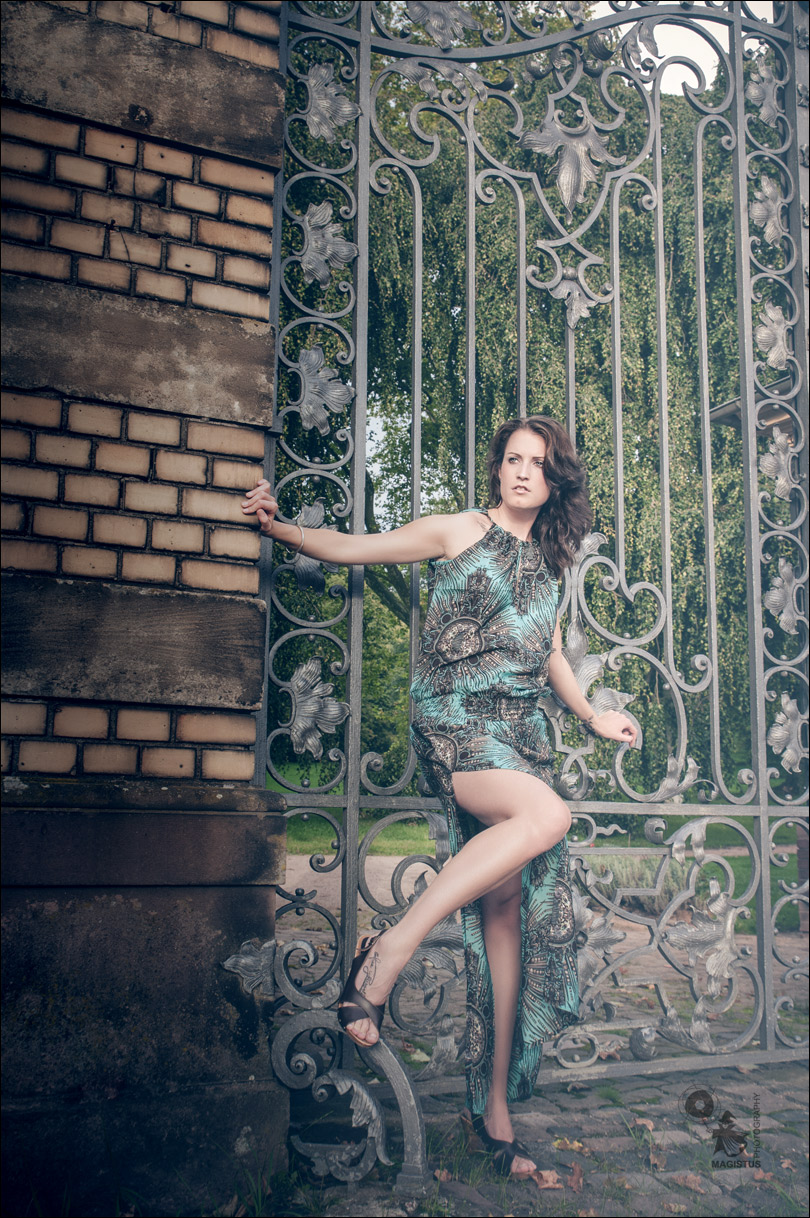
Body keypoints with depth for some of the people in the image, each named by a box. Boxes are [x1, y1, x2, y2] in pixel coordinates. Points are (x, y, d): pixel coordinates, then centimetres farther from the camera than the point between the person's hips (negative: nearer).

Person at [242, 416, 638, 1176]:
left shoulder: (545, 560, 20)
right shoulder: (460, 531, 5)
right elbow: (352, 549, 3)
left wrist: (594, 719, 37)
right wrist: (277, 527, -10)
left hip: (522, 735, 6)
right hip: (455, 725, -6)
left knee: (509, 905, 1)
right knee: (548, 816, -34)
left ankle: (495, 1107, 9)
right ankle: (392, 949, -25)